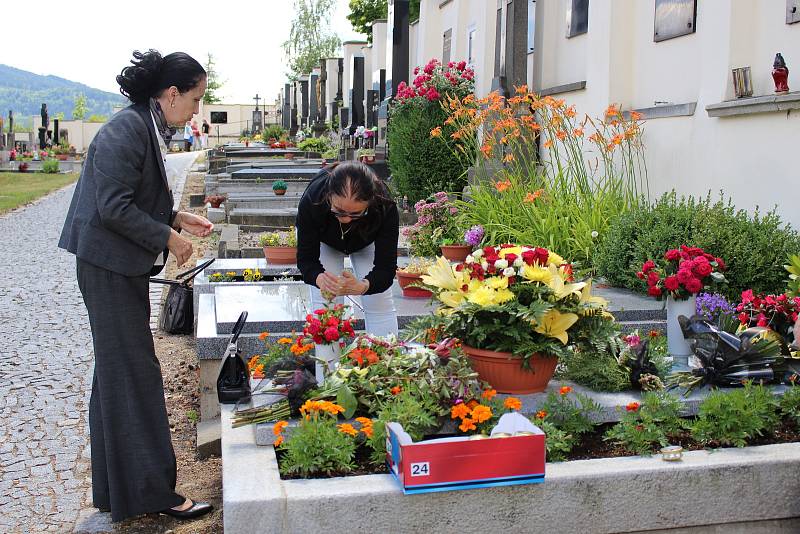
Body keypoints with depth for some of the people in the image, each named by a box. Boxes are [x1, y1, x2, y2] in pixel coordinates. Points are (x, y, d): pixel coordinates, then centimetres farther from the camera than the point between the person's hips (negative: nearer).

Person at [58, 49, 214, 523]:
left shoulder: (150, 130, 11)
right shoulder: (125, 131, -19)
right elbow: (113, 207, -24)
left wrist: (178, 218, 6)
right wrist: (168, 238, -16)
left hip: (125, 267, 10)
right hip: (108, 266, -10)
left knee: (118, 371, 16)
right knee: (134, 373, -5)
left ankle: (118, 490, 29)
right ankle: (151, 492, 5)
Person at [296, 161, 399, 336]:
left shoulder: (385, 207, -42)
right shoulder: (311, 200, -42)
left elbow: (385, 267, -37)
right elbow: (306, 257, -30)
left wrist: (362, 286, -59)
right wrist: (320, 278, -53)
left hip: (367, 241, 1)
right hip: (325, 242, 0)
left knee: (380, 303, -5)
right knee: (325, 303, -12)